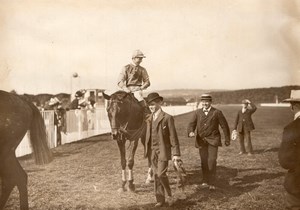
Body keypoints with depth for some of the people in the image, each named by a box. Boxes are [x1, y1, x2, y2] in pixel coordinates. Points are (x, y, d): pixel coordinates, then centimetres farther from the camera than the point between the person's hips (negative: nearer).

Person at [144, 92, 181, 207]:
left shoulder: (167, 118, -8)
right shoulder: (150, 119, 10)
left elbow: (173, 137, -9)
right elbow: (148, 136, 13)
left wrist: (176, 153, -12)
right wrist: (147, 150, 9)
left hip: (163, 150, -6)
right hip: (153, 151, 6)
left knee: (161, 174, -12)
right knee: (156, 175, 8)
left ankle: (169, 195, 10)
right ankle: (160, 200, 17)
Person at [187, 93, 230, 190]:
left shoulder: (217, 112, 0)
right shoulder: (197, 113, 7)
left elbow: (224, 126, 6)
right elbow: (191, 124, 0)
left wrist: (227, 139, 8)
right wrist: (191, 132, -23)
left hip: (213, 140, -3)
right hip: (201, 140, 3)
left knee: (212, 161, -11)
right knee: (204, 161, 6)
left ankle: (211, 183, -5)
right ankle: (205, 181, 19)